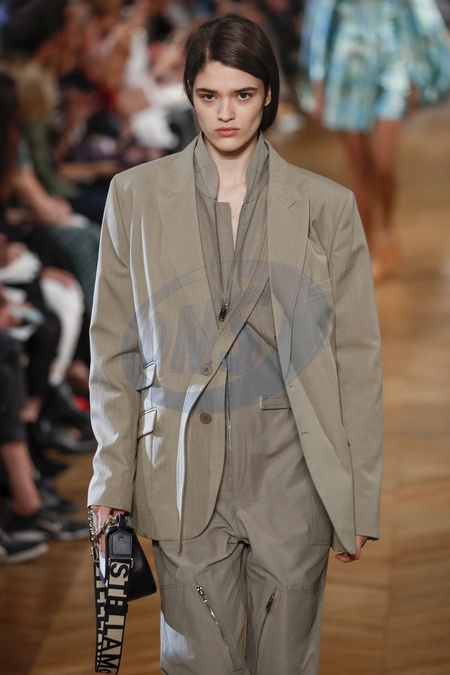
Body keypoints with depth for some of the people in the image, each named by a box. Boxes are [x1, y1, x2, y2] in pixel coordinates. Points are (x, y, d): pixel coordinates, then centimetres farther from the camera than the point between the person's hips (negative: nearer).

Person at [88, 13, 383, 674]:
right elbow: (114, 348, 7)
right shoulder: (136, 196, 5)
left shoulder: (326, 205, 3)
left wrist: (360, 499, 1)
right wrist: (111, 482, 3)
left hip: (292, 472, 0)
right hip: (184, 478, 0)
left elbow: (357, 355, 4)